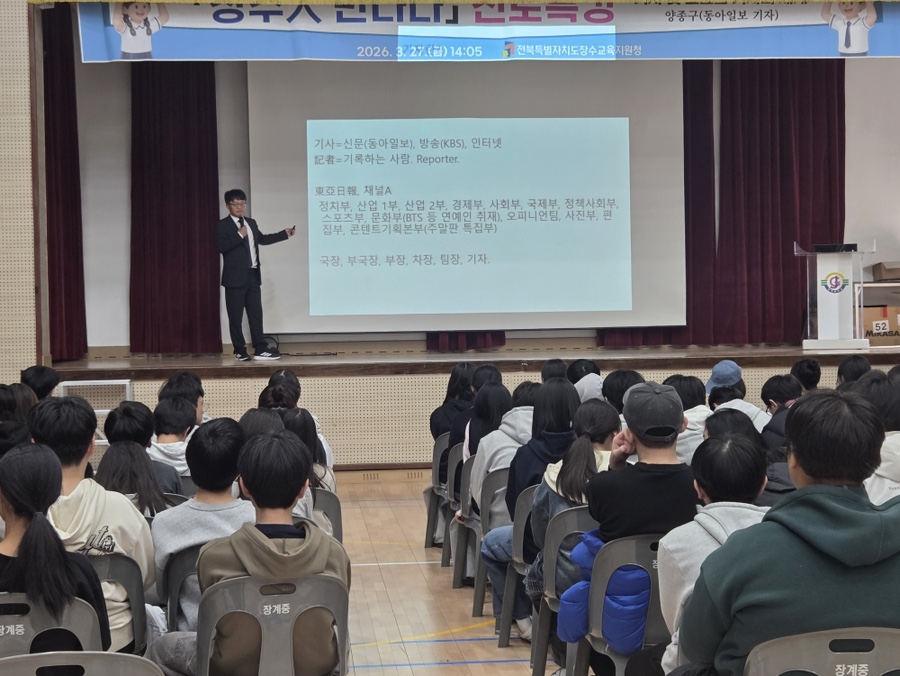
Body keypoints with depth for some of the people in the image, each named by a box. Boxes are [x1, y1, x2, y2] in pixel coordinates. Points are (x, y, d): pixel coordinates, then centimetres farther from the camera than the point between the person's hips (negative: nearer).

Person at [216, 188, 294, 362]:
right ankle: (240, 351, 6)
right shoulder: (223, 225, -5)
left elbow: (262, 239, 29)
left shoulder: (251, 223, 16)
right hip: (236, 276, -6)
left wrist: (284, 234, 29)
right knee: (236, 316, 0)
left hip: (253, 275, 6)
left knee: (256, 313, 4)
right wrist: (239, 235, -21)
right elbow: (221, 247, -18)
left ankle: (260, 350, 4)